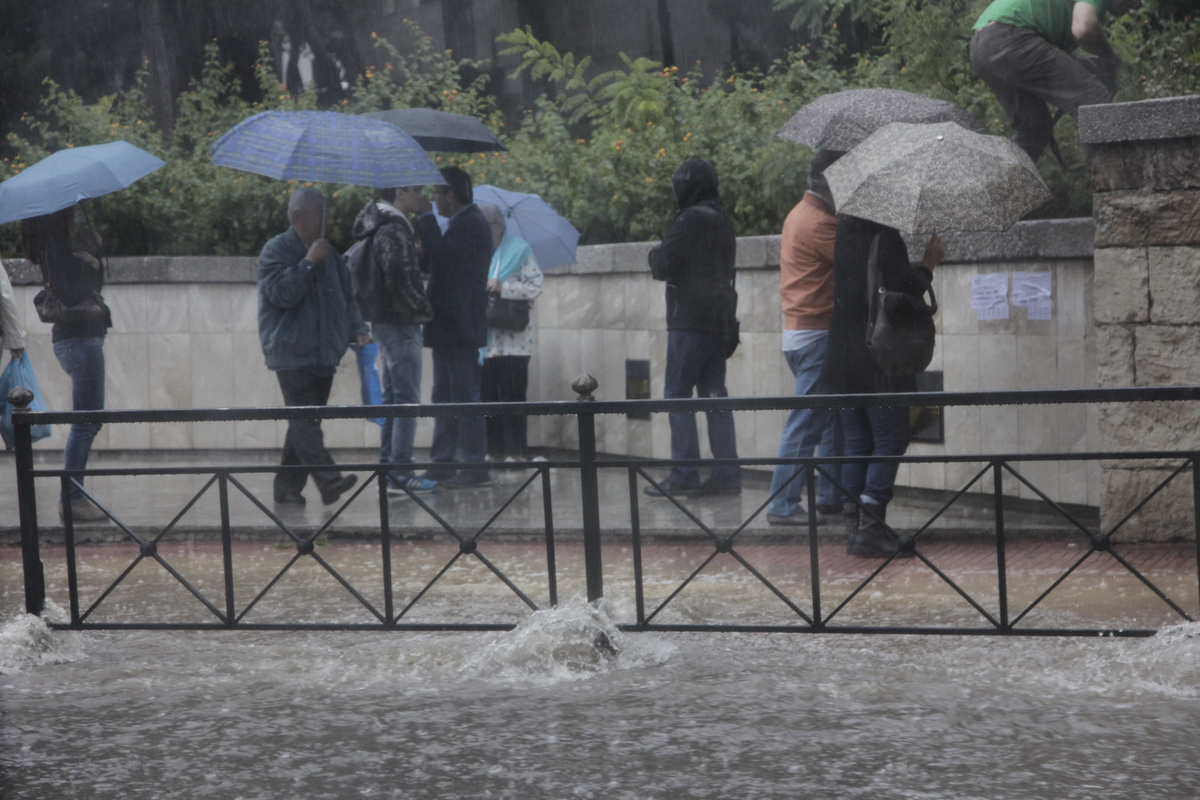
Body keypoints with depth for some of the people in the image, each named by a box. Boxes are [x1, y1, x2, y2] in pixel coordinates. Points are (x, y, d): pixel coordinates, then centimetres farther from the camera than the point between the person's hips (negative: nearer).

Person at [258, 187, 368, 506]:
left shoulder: (329, 254, 16)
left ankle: (287, 487, 13)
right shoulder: (276, 250, -5)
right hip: (291, 353, -7)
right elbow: (281, 293, -16)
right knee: (304, 422, -15)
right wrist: (308, 263, -18)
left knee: (303, 424, 7)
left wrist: (357, 329, 7)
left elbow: (347, 296, 21)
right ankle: (328, 480, -27)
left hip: (323, 353, 7)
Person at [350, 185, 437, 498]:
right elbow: (399, 281, -24)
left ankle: (388, 468, 18)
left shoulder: (383, 228, 15)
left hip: (386, 322, 10)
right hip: (399, 323, -10)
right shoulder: (394, 231, -17)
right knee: (407, 399, -8)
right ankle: (401, 474, -9)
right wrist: (424, 308, -12)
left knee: (392, 398, 15)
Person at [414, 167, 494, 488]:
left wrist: (426, 217, -18)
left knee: (465, 394, -9)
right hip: (450, 327, 11)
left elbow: (442, 254, -28)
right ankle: (443, 464, 18)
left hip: (459, 327, -11)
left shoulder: (470, 224, -15)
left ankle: (475, 466, -8)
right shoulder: (465, 222, 17)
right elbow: (440, 260, 20)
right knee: (445, 395, 13)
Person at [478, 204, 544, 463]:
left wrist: (503, 288, -15)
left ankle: (515, 451, -5)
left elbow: (535, 285, -5)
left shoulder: (519, 250, 2)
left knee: (511, 393, -7)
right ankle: (495, 451, 6)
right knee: (488, 392, 1)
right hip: (484, 339, 5)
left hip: (512, 339, -5)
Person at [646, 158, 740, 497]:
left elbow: (662, 266, -13)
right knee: (714, 395, 9)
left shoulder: (691, 220, -12)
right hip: (720, 322, 8)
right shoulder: (723, 222, 15)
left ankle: (684, 475, -8)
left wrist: (655, 254, 9)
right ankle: (727, 473, 5)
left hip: (690, 320, -8)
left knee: (677, 395, -4)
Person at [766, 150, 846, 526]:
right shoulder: (819, 223, -17)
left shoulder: (800, 214, 16)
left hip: (798, 330, 10)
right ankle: (783, 505, -7)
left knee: (836, 420, 14)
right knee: (805, 424, -8)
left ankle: (831, 496, 17)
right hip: (817, 333, -10)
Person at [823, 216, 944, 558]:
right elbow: (902, 289, -17)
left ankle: (854, 526, 11)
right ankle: (871, 527, -7)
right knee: (890, 440, -1)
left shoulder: (844, 233, 8)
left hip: (843, 359, 7)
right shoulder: (885, 238, -14)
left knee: (857, 442, 11)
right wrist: (928, 264, 1)